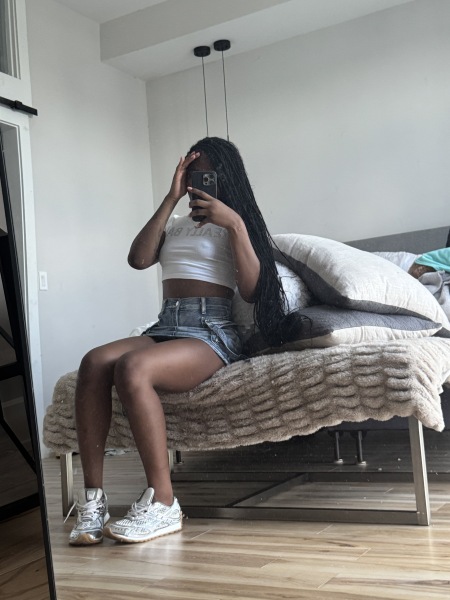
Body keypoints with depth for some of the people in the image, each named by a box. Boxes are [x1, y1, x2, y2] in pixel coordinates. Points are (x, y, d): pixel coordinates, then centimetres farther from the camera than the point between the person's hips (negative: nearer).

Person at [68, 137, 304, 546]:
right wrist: (171, 199, 4)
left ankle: (162, 504, -29)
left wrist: (235, 224, -8)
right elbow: (138, 259, 4)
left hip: (212, 332, -5)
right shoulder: (174, 224, 25)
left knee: (132, 368, -34)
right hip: (164, 327, 5)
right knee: (94, 362, -27)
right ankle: (92, 499, -27)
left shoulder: (238, 223, 13)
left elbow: (252, 290, -3)